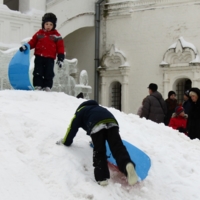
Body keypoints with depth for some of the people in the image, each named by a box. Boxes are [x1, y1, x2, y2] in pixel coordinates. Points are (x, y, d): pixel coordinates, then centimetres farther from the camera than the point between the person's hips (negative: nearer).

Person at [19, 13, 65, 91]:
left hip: (50, 58, -1)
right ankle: (37, 86, 4)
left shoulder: (56, 36, 3)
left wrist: (60, 58, -5)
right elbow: (32, 42, 11)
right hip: (39, 57, 1)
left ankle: (47, 87, 5)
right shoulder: (39, 33, 8)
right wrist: (26, 46, -7)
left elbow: (60, 47, 3)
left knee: (48, 74, -1)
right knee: (38, 73, 0)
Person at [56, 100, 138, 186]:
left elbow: (72, 129, 33)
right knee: (117, 147, -5)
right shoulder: (97, 108, 49)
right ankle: (127, 164, -33)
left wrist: (66, 142, 49)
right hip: (112, 122, 4)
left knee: (98, 152, 4)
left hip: (97, 125, -4)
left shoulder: (79, 112, 35)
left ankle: (102, 177, -9)